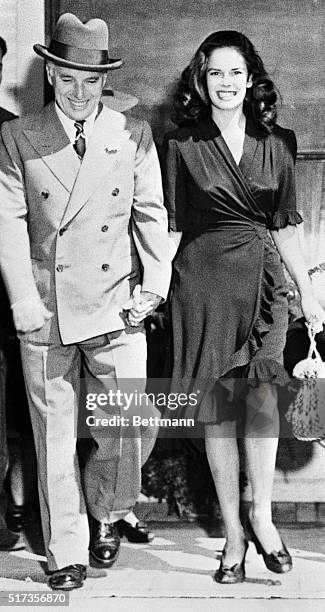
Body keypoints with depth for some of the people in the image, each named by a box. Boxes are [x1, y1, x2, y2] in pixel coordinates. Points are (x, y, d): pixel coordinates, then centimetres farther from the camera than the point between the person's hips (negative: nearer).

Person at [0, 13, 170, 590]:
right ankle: (65, 552, 22)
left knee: (132, 432, -2)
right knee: (54, 438, 7)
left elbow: (151, 215, 9)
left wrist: (155, 284, -2)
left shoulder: (133, 135, 7)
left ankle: (105, 512, 29)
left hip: (116, 309, 1)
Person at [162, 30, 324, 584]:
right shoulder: (181, 145, 3)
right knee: (217, 408, 2)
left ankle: (262, 518, 8)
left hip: (263, 281, 2)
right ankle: (233, 530, 11)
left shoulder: (276, 144, 9)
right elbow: (170, 227, 3)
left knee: (262, 400, -8)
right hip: (203, 280, -1)